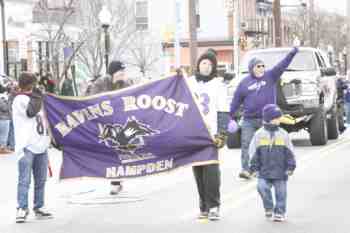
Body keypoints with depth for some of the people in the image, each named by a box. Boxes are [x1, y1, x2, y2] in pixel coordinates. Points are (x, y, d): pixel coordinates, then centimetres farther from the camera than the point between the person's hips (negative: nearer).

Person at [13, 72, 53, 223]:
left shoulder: (34, 99, 19)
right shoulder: (19, 100, -6)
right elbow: (31, 111, -24)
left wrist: (46, 139, 22)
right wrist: (36, 96, -12)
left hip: (40, 146, 8)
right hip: (26, 146, -8)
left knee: (40, 180, 11)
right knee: (24, 180, -10)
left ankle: (39, 207, 19)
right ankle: (22, 209, -10)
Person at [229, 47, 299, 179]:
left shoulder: (270, 76, 4)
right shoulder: (244, 83, 4)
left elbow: (283, 65, -6)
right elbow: (236, 100, 7)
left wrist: (293, 52, -18)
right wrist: (231, 116, 5)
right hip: (249, 120, 0)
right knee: (246, 145, -7)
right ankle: (245, 169, -7)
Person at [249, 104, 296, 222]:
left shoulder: (283, 134, 2)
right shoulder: (259, 135, -1)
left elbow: (289, 152, 5)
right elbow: (254, 153, 3)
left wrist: (290, 167, -1)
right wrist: (254, 168, -1)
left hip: (280, 171, 1)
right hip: (264, 171, -1)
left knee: (281, 191, 4)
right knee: (262, 187, -16)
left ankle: (279, 212, 18)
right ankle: (268, 208, 6)